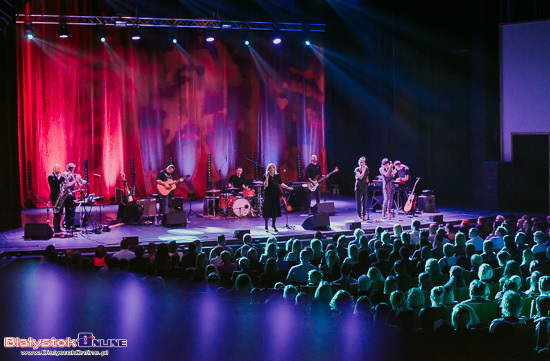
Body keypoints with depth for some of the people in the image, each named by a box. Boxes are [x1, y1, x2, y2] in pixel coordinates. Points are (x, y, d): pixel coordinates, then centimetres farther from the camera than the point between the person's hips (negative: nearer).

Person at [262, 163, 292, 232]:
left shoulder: (277, 175, 5)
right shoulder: (266, 176, -6)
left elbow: (281, 184, 14)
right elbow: (265, 185, -17)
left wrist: (288, 188, 6)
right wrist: (267, 177, -24)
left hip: (275, 195, 4)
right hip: (268, 195, -4)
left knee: (275, 209, 5)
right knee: (267, 210, -1)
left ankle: (273, 224, 24)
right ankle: (266, 226, 10)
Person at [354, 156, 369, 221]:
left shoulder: (367, 169, 10)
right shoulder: (357, 169, -4)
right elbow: (360, 177, -18)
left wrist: (367, 181, 5)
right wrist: (364, 169, -19)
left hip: (365, 186, 4)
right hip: (359, 186, -4)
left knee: (365, 201, 3)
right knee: (359, 201, -3)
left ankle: (363, 216, 9)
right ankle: (359, 216, 2)